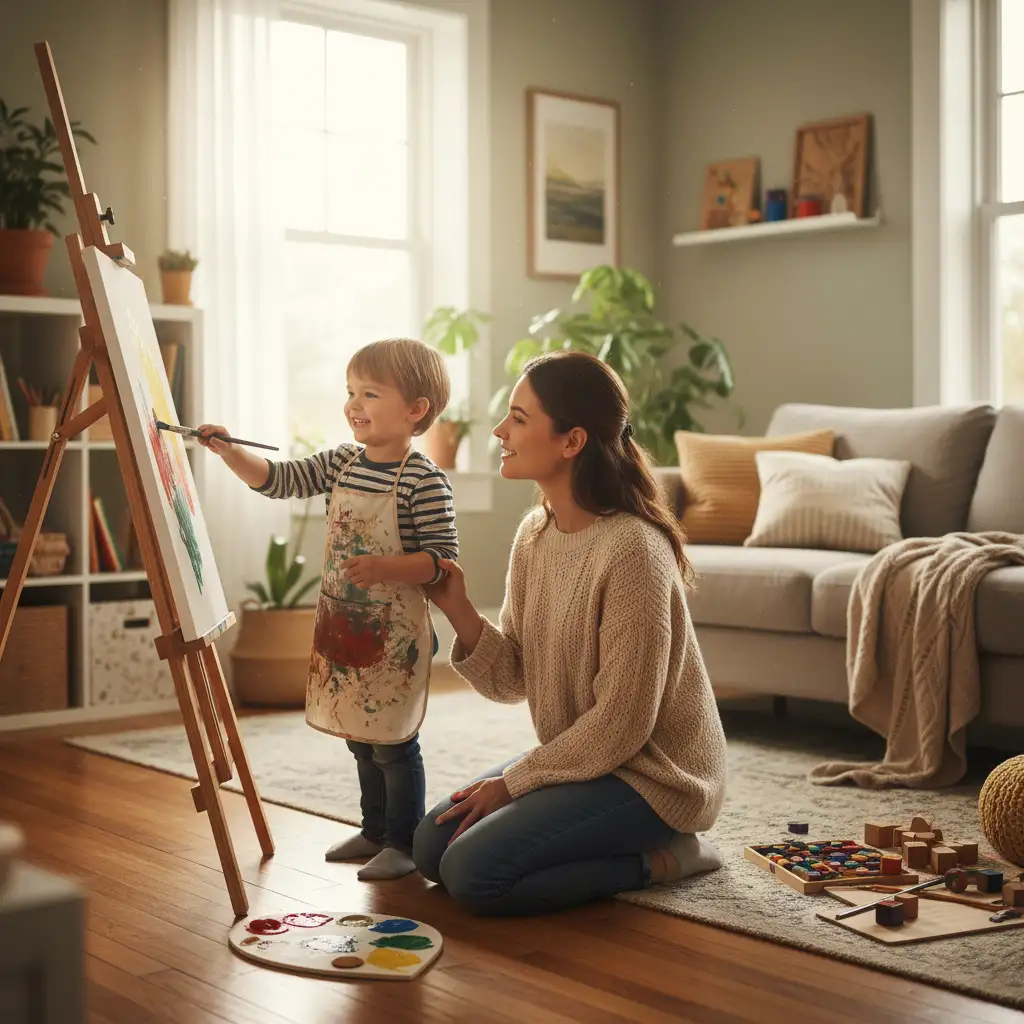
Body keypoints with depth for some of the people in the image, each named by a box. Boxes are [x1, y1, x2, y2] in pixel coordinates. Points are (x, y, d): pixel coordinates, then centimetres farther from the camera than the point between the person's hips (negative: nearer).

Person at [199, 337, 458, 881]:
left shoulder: (424, 480, -16)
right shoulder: (342, 463, 6)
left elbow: (443, 559, -17)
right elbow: (277, 479, 8)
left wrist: (385, 567, -30)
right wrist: (229, 451, -6)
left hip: (395, 632, -8)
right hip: (342, 627, 8)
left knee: (392, 743, 0)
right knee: (361, 739, 19)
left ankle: (404, 842, 14)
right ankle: (374, 830, 34)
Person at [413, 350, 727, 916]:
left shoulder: (631, 551, -26)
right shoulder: (535, 532, 1)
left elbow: (621, 725, -23)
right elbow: (511, 680, 3)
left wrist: (514, 781, -14)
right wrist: (459, 612, -15)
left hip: (651, 772, -9)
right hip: (578, 753, 9)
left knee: (471, 874, -18)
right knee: (430, 845, 5)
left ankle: (657, 857, -2)